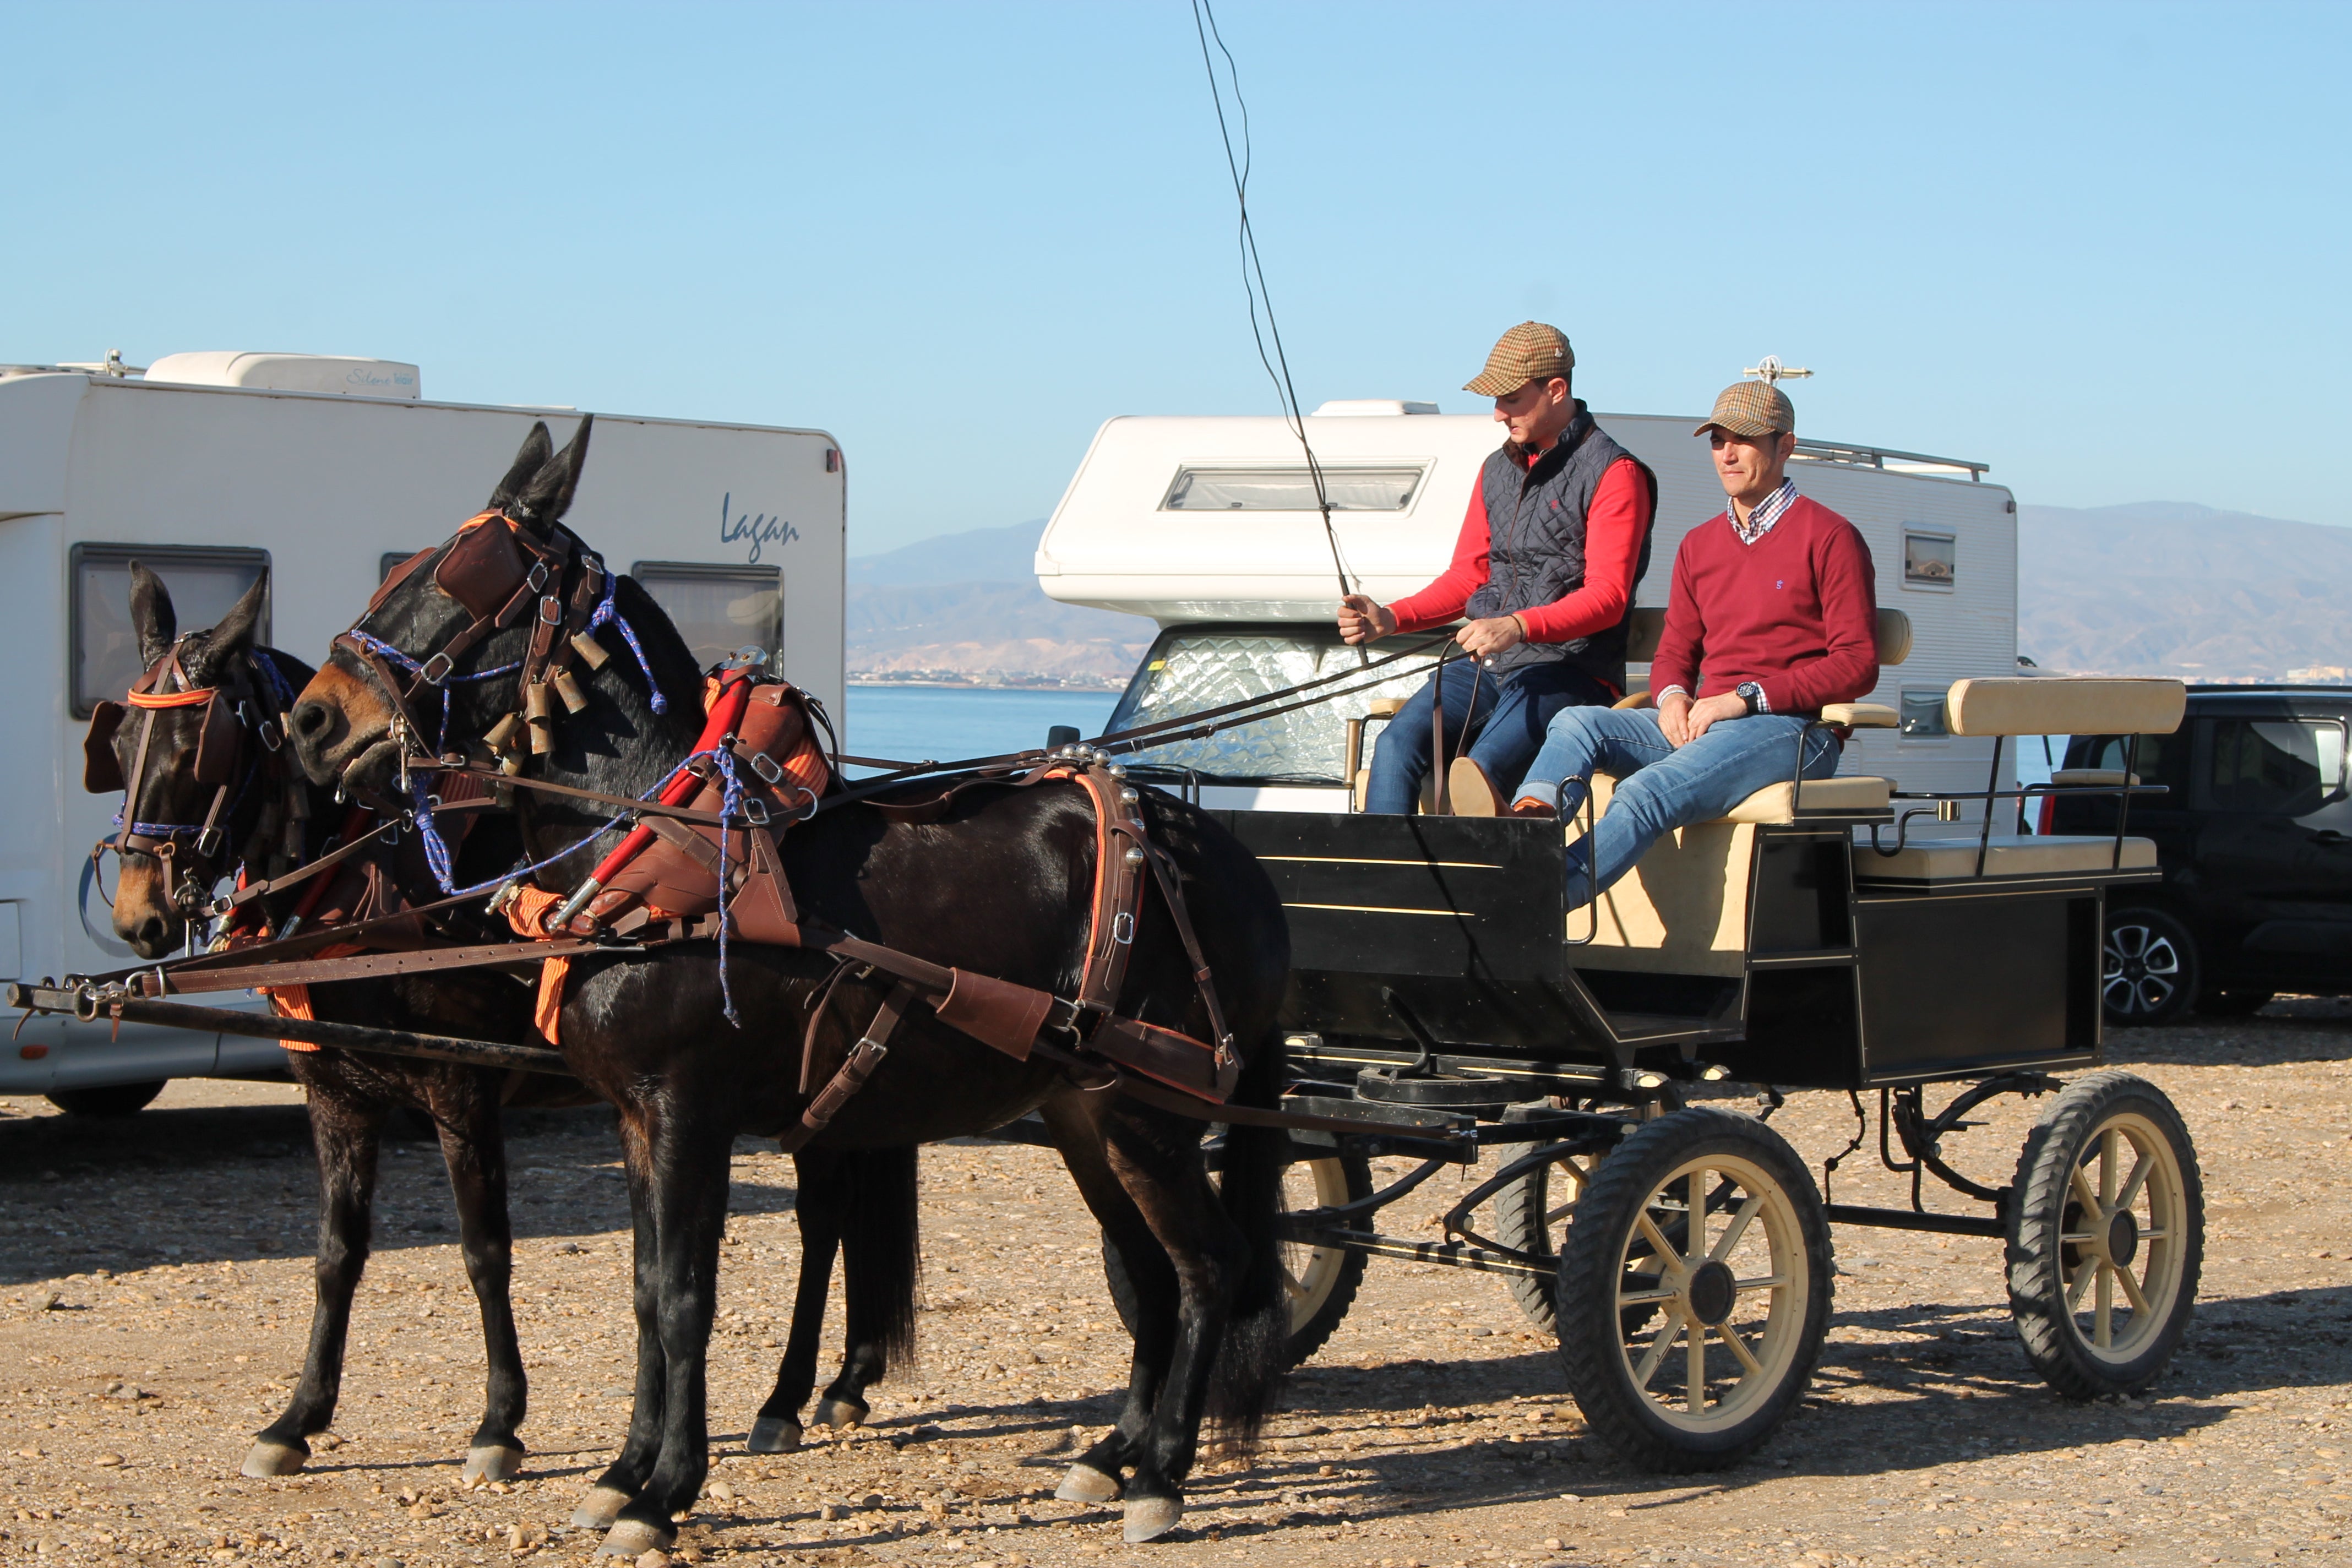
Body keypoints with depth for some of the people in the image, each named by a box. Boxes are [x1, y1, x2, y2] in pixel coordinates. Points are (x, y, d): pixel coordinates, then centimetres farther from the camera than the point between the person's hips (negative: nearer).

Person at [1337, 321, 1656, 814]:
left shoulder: (1614, 474, -5)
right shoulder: (1497, 470, 19)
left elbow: (1607, 598, -14)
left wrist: (1517, 626, -29)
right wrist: (1391, 618, 3)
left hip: (1570, 669, -6)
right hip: (1487, 664, 6)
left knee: (1480, 770, -34)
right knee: (1397, 745, -20)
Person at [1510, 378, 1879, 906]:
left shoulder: (1829, 537, 0)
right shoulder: (1699, 545, 22)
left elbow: (1858, 665, -7)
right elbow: (1674, 652, 23)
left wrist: (1746, 698, -15)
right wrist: (1673, 696, -3)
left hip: (1793, 730, -7)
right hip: (1702, 724, 7)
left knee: (1645, 794, -31)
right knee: (1576, 723, -18)